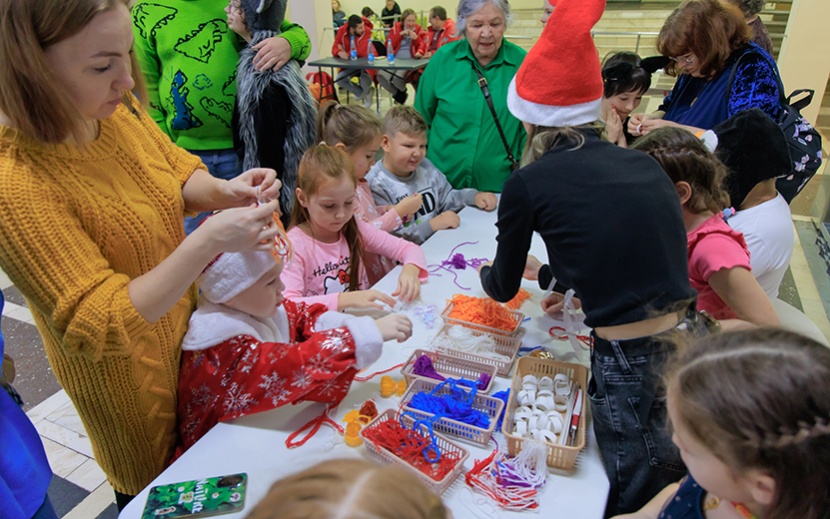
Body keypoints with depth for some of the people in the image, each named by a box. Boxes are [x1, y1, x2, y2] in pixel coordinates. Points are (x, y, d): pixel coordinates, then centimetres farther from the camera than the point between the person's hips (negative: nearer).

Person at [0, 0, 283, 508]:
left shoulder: (117, 109, -13)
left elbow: (178, 174, 3)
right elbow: (97, 327, -29)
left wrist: (224, 191, -19)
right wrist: (207, 243, -39)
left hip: (187, 321, 6)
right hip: (126, 371, -6)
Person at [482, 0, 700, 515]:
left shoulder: (529, 183, -9)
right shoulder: (644, 162, 7)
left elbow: (504, 288, 7)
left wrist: (488, 273, 30)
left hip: (629, 365, -6)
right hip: (693, 345, 6)